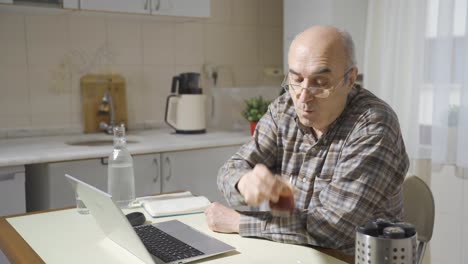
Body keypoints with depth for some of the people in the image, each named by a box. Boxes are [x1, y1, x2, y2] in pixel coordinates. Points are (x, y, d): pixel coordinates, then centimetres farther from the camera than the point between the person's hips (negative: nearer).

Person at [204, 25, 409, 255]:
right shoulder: (284, 110, -2)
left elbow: (333, 227, -23)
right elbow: (232, 171, -8)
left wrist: (239, 222, -18)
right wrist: (246, 182, -30)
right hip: (289, 255, 4)